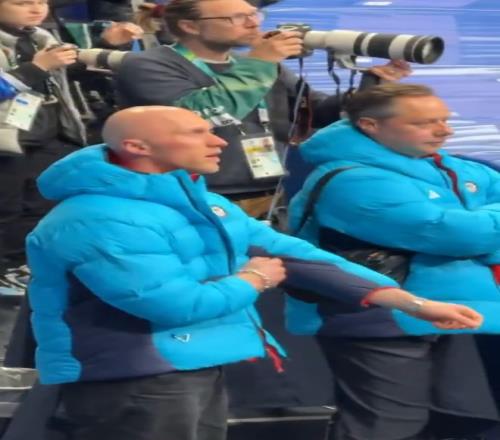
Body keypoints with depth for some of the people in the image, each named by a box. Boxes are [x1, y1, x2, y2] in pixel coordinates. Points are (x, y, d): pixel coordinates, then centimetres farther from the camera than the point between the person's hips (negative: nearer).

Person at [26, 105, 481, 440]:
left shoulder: (203, 202, 10)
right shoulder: (99, 219, -21)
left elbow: (291, 253, 9)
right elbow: (174, 305, -28)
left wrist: (410, 301, 3)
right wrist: (252, 280, -7)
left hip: (202, 368, 10)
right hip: (130, 378, -10)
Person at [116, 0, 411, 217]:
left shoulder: (266, 65, 16)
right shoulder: (146, 67, -6)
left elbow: (320, 113, 14)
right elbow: (200, 115, -22)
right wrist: (256, 65, -15)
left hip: (280, 201, 7)